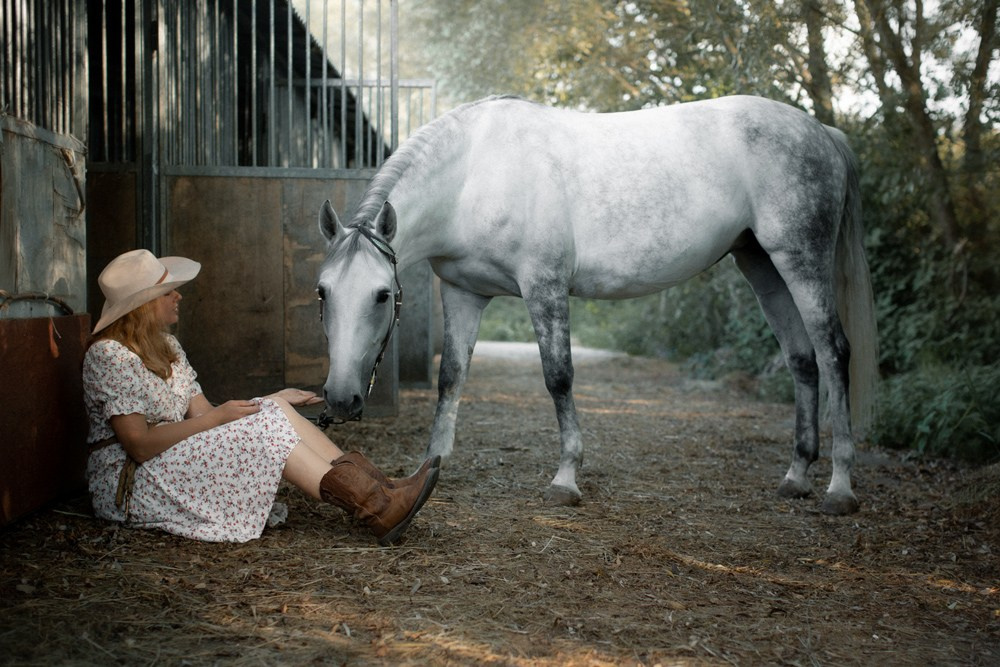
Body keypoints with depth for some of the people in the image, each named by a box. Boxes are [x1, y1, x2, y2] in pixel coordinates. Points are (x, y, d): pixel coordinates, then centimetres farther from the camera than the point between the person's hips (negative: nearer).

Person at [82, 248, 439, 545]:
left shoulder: (164, 346, 13)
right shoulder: (109, 356, -17)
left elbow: (201, 413, 7)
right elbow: (140, 445, -23)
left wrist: (274, 401, -4)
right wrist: (217, 417, -19)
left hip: (175, 463, 9)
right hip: (127, 483, -9)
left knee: (273, 410, -11)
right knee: (262, 429, -23)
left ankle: (378, 490, -21)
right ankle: (378, 511, -29)